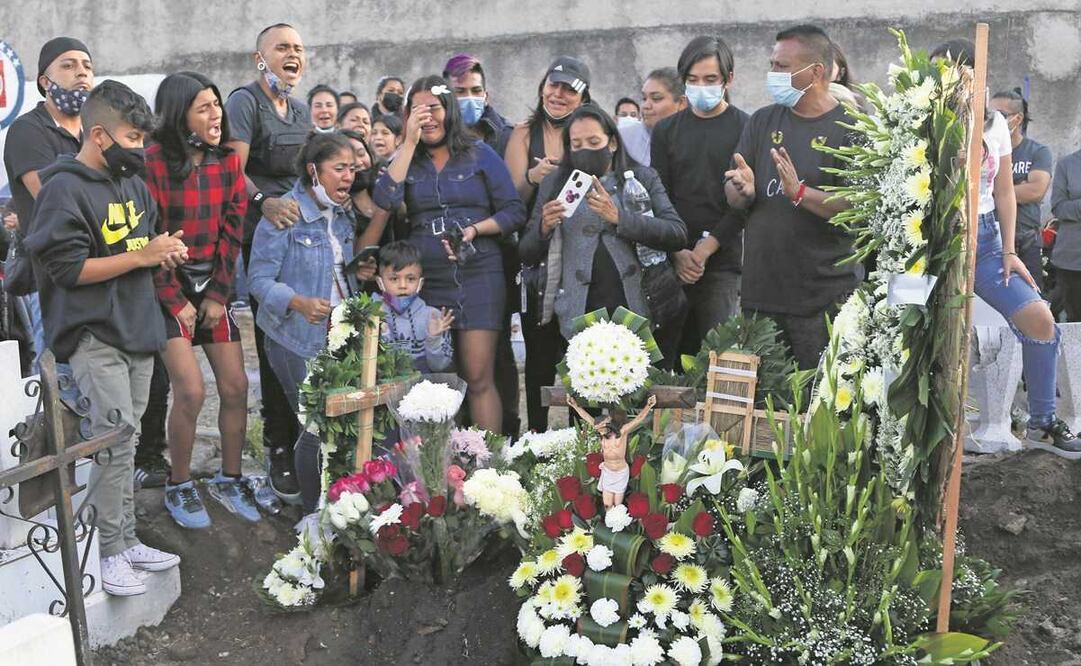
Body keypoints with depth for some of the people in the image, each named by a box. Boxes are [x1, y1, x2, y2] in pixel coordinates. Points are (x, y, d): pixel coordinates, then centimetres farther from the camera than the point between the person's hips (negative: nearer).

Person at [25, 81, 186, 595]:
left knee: (123, 439, 12)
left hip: (137, 329, 7)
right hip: (94, 336, -7)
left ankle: (127, 539, 20)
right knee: (116, 437, -11)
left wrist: (165, 253, 2)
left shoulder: (133, 183, 14)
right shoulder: (65, 189, -11)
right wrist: (140, 257, -16)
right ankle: (110, 552, 0)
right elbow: (69, 268, -16)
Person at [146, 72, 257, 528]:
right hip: (169, 287, -5)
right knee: (191, 391, -12)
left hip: (214, 285, 5)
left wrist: (218, 295, -4)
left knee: (236, 387, 3)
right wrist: (175, 302, -12)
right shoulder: (154, 161, -12)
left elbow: (232, 232, 3)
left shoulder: (228, 161, 3)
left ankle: (229, 480, 21)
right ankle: (179, 488, 9)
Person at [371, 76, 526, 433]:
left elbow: (514, 211, 4)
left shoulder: (480, 154, 7)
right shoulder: (407, 160, 13)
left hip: (477, 276, -2)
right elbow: (384, 200, -8)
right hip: (425, 281, 3)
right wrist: (410, 142, -5)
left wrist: (475, 230, -13)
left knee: (479, 378, -8)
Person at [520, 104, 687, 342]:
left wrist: (618, 217, -14)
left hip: (636, 311, 0)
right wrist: (544, 228, -7)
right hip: (578, 315, 0)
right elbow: (527, 254, 14)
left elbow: (678, 235, -5)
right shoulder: (555, 184, 14)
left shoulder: (642, 179, 10)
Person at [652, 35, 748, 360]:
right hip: (669, 261, 3)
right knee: (664, 349, 1)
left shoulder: (745, 129, 2)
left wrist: (705, 250, -12)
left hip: (722, 263, -3)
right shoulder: (666, 130, 12)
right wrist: (677, 253, -6)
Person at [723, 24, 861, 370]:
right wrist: (744, 191, -14)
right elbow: (733, 197, 9)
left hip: (825, 297, -4)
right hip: (760, 290, 5)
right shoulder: (763, 121, 12)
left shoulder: (851, 129, -4)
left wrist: (800, 193, -25)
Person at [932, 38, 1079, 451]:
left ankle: (1042, 422, 8)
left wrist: (1009, 251, 5)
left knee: (1040, 319, -8)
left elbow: (1004, 192, 9)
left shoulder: (994, 123, 6)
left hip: (985, 239, 4)